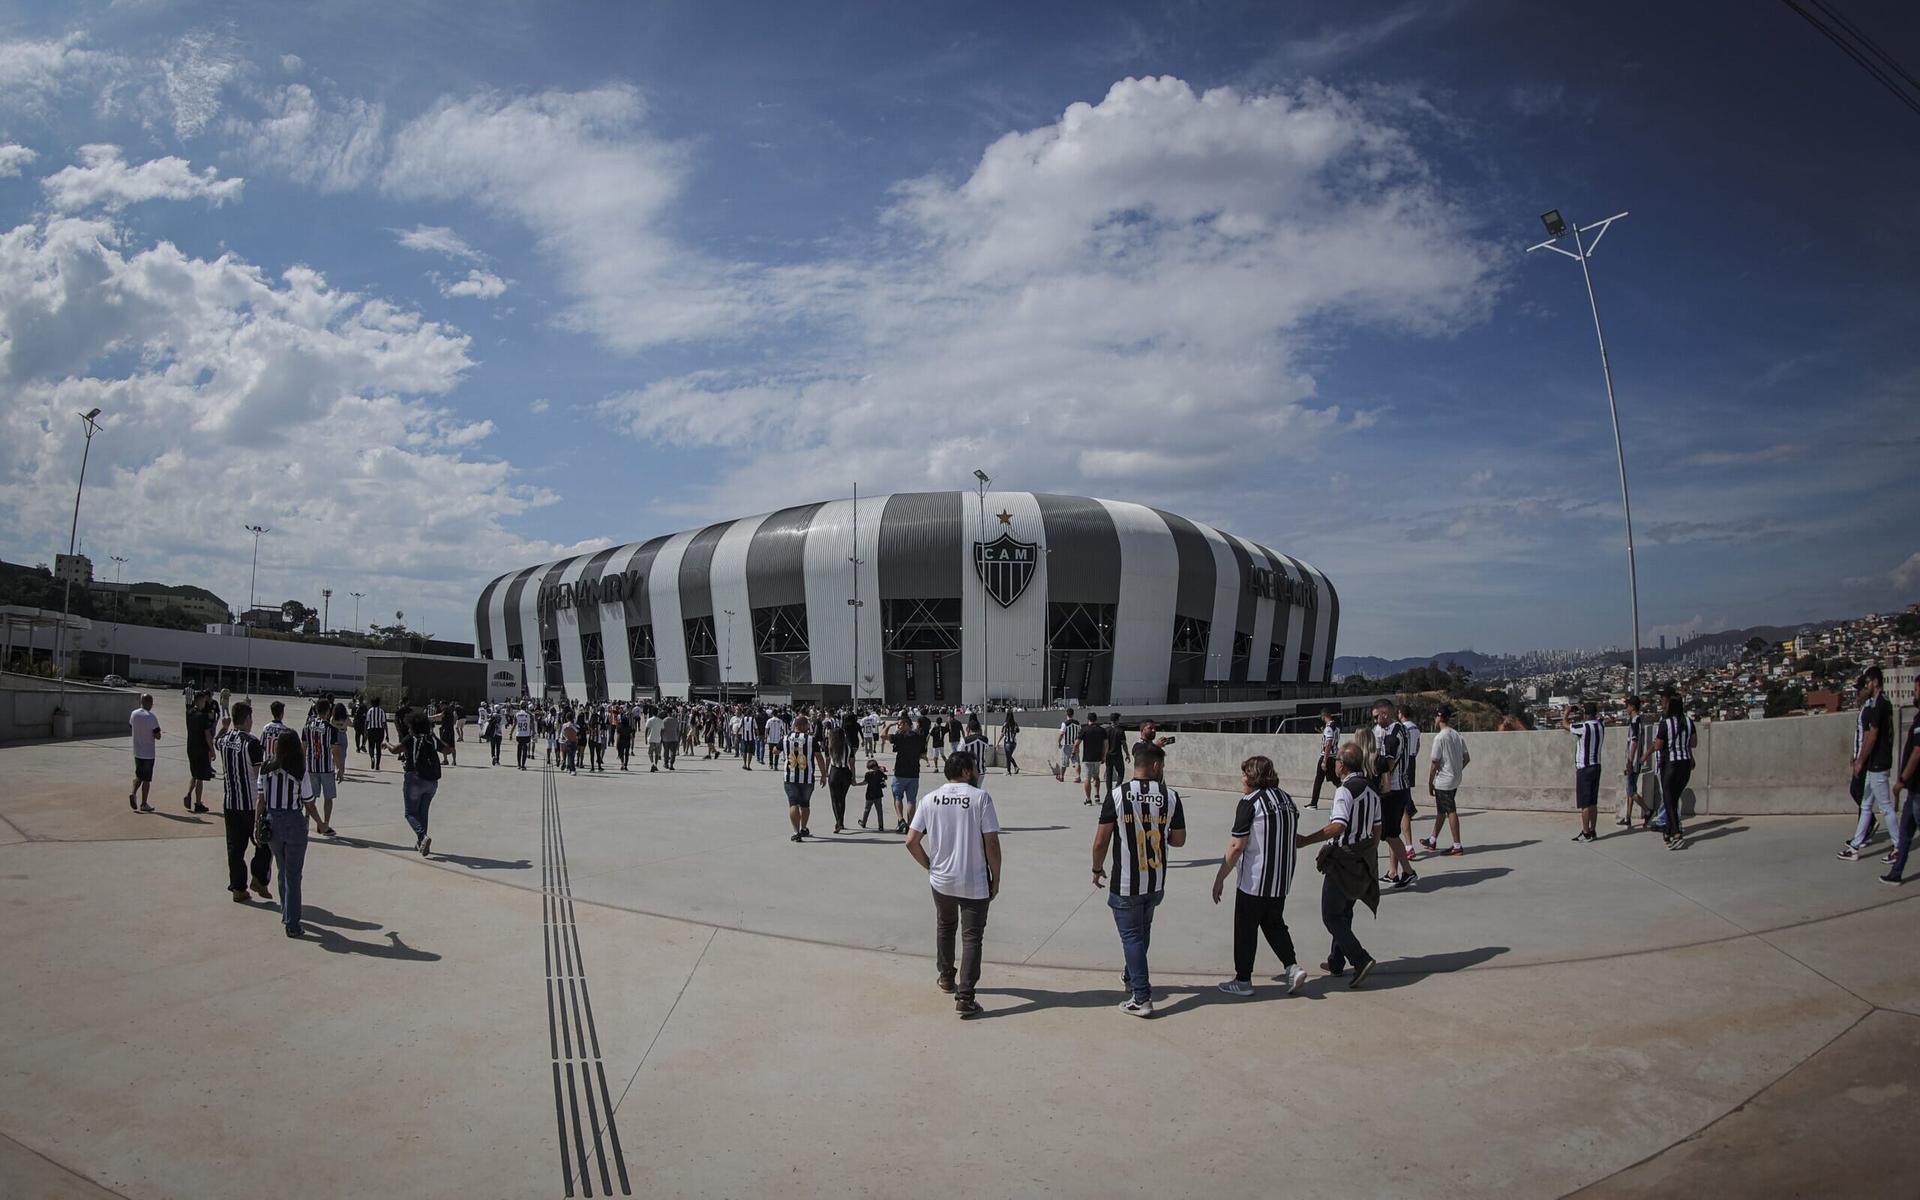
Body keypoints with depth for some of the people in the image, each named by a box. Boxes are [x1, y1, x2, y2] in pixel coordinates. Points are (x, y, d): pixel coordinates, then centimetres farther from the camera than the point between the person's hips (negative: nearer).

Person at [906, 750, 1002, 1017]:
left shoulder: (929, 799, 0)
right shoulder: (980, 797, -11)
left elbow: (911, 841, -1)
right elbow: (991, 842, -13)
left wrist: (930, 865, 13)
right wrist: (996, 879, -2)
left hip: (940, 881, 4)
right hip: (974, 883, -4)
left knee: (944, 927, 27)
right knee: (971, 937, 5)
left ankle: (945, 976, 41)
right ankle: (964, 997, 0)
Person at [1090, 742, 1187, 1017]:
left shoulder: (1117, 795, -12)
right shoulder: (1170, 796, -6)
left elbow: (1100, 842, -10)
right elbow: (1179, 840, 4)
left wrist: (1097, 869, 7)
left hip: (1125, 884, -3)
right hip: (1156, 883, 4)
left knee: (1131, 936, 6)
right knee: (1142, 931, 23)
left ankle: (1141, 997, 3)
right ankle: (1132, 977, 41)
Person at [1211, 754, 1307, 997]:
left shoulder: (1250, 802, -15)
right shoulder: (1286, 799, 6)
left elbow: (1236, 846, -18)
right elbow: (1294, 838, 14)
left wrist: (1220, 877, -12)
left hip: (1253, 881, -7)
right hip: (1282, 879, 7)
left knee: (1246, 929, 6)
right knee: (1274, 923, 23)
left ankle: (1243, 980, 15)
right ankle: (1291, 966, 9)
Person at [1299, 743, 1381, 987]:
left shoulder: (1344, 791, -20)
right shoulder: (1371, 791, 7)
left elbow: (1338, 827, -31)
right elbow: (1376, 830, 13)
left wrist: (1307, 840, -28)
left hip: (1341, 861, -8)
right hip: (1361, 862, 9)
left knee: (1331, 916, 0)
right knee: (1345, 912, 20)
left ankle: (1360, 960, -10)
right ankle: (1336, 962, 28)